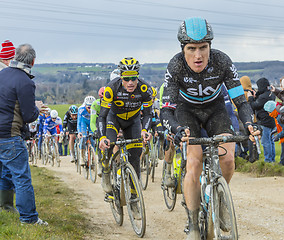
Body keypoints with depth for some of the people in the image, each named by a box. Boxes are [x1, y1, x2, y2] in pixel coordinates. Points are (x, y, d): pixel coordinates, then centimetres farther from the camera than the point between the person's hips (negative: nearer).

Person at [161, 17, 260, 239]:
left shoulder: (222, 62, -28)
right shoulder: (176, 66, -30)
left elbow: (240, 100, -26)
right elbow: (166, 110, -30)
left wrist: (249, 124, -47)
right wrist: (177, 129, -52)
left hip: (215, 108, 1)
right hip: (187, 110, -1)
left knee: (227, 159, -20)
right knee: (194, 163, -21)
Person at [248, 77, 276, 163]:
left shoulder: (263, 96, -19)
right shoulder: (271, 94, 12)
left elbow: (254, 106, -13)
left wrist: (250, 97, 0)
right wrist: (255, 96, 14)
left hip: (265, 122, -10)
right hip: (271, 121, 10)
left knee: (265, 141, -6)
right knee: (270, 141, 15)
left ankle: (268, 159, -4)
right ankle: (272, 158, 21)